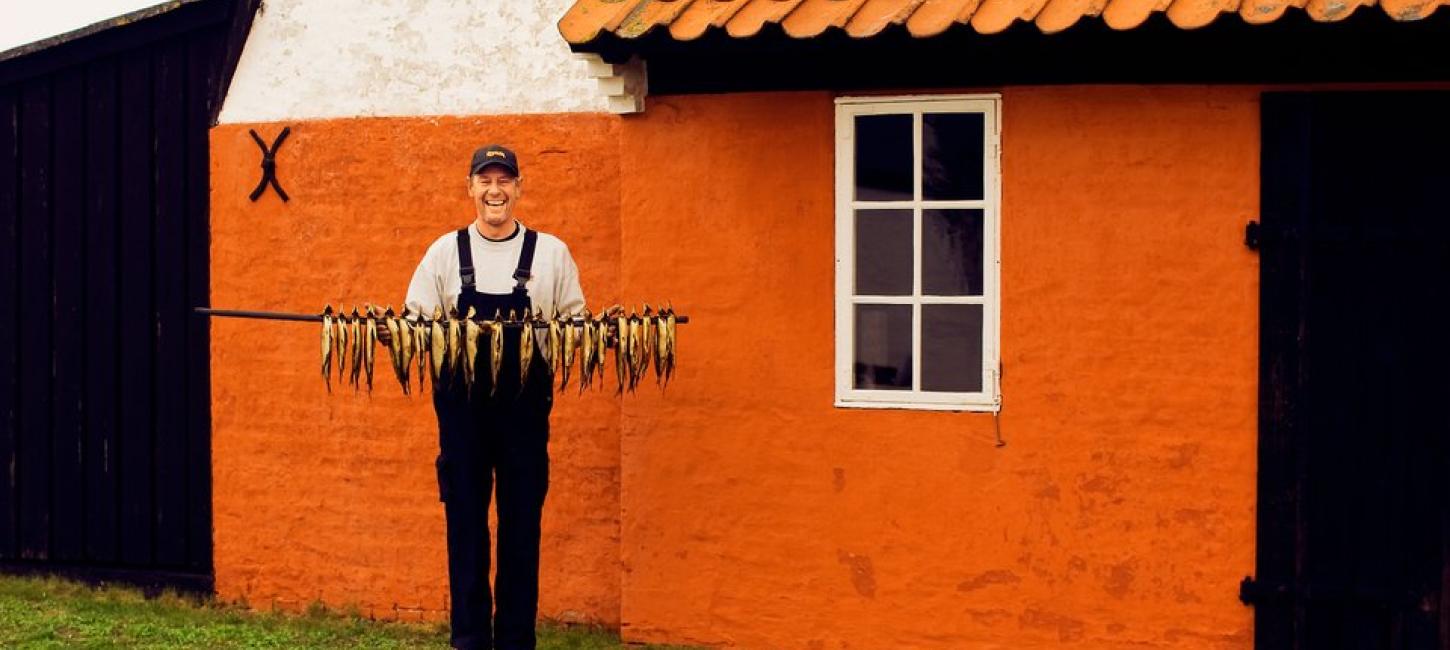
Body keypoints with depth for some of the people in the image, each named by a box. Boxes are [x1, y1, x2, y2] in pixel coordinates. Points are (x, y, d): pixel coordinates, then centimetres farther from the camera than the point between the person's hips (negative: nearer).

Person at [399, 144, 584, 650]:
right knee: (465, 522, 5)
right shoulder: (446, 251, 5)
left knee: (522, 523, 5)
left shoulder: (550, 252, 5)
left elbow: (574, 322, 6)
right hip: (461, 404, 0)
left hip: (525, 405, 0)